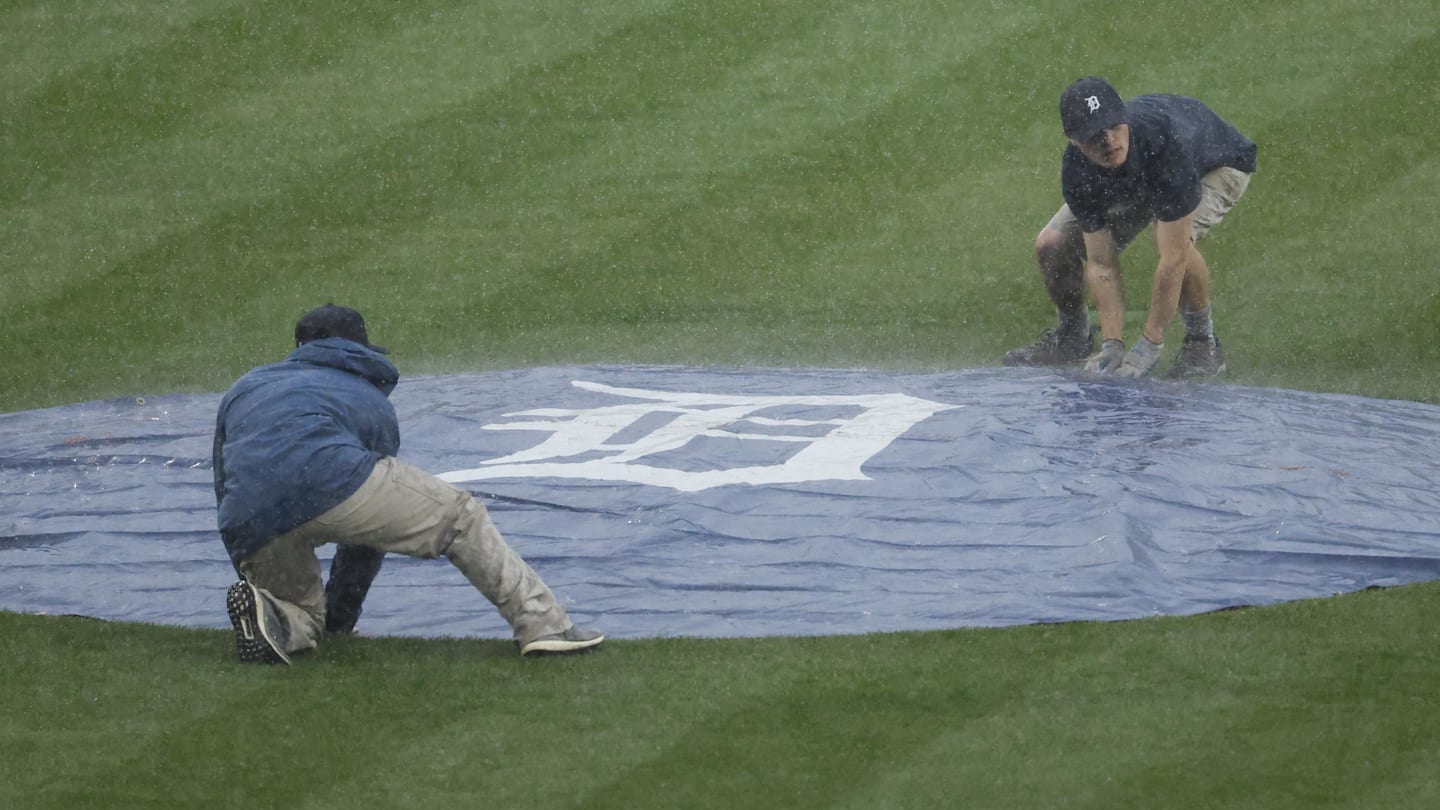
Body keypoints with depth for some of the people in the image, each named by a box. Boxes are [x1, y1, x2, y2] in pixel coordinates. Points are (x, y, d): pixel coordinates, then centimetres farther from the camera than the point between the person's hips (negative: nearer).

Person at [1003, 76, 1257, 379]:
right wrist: (1112, 346, -33)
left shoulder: (1167, 141, -46)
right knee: (1050, 246, -9)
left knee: (1174, 239, -36)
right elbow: (1101, 263, -23)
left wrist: (1149, 347, -41)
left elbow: (1173, 257, -43)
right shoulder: (1077, 170, -30)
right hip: (1139, 181, 5)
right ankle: (1073, 336, 22)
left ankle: (1203, 343, -10)